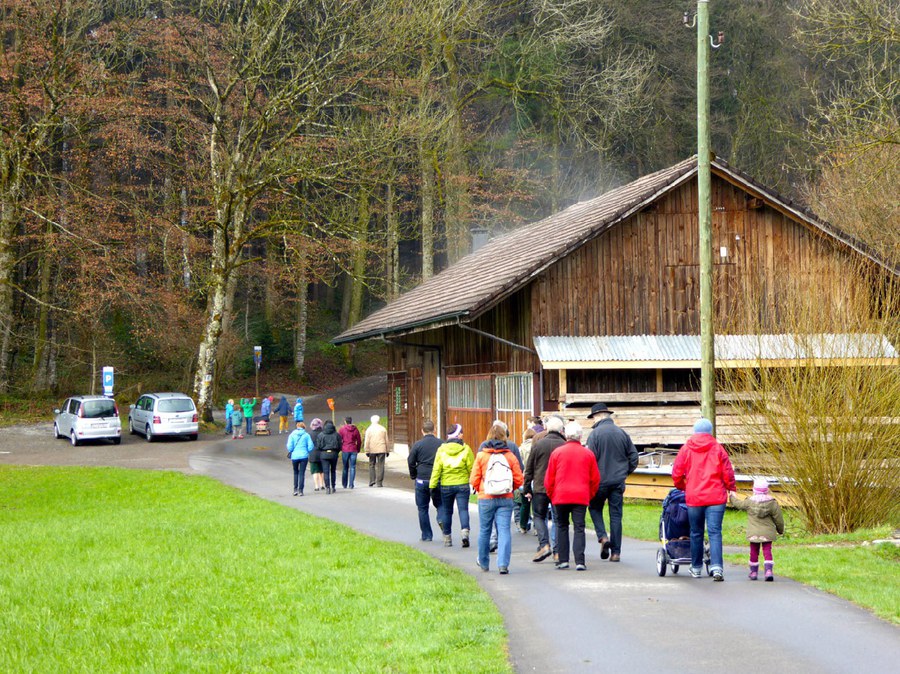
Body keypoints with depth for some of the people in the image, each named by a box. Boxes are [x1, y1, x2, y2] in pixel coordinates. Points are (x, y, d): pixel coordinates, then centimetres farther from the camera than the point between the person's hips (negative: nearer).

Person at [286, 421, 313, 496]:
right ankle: (300, 490, -1)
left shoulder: (292, 435, 1)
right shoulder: (306, 435, 0)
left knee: (296, 473, 16)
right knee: (302, 473, 3)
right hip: (304, 456, -1)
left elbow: (289, 446, -7)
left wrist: (290, 452, 12)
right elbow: (310, 446, -4)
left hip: (295, 456, 1)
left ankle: (295, 489, 10)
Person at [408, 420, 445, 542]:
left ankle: (426, 535, 10)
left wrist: (413, 476, 12)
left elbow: (411, 462, -4)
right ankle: (442, 519, -12)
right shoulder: (441, 444, -3)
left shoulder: (417, 445, -6)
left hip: (422, 480, -1)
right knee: (440, 503, 18)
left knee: (422, 508, 9)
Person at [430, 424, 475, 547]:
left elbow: (436, 469, -3)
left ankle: (447, 538, 19)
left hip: (446, 485, 1)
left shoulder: (441, 450, -3)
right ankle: (464, 532, -23)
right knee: (463, 509, -1)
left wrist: (432, 485, 1)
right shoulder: (465, 449, -6)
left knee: (447, 512, 13)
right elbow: (471, 468, -3)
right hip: (463, 485, -1)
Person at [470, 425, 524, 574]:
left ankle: (484, 563, 28)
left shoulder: (481, 456, -4)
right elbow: (519, 479, -2)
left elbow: (474, 480, -4)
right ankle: (503, 564, -12)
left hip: (486, 499, 0)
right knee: (504, 530, 0)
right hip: (506, 499, 0)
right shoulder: (510, 456, -3)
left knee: (484, 531, 14)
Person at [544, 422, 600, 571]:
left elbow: (549, 479, 4)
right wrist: (590, 495, 21)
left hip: (560, 497, 0)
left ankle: (563, 560, 9)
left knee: (562, 527, 13)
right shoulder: (588, 454, 2)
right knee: (579, 528, 0)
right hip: (581, 497, 0)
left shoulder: (557, 452, 0)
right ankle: (579, 561, -10)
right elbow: (595, 479, 8)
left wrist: (551, 496, 17)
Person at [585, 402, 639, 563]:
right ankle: (615, 552, 6)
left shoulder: (595, 434, -9)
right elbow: (634, 456, 8)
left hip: (600, 480, -4)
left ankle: (602, 536, -4)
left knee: (595, 508, 18)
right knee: (616, 516, 7)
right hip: (618, 481, 4)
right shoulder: (622, 433, 5)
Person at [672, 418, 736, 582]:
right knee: (715, 532, -4)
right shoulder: (717, 448, -1)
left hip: (693, 498, 1)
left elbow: (676, 473, 5)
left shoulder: (686, 449, 1)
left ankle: (696, 568, 22)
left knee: (696, 533, 13)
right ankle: (716, 567, -18)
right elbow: (728, 473, -1)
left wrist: (682, 487, 24)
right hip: (716, 497, -1)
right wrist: (731, 489, 16)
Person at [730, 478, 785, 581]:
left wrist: (733, 496, 34)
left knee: (754, 552, 11)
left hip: (754, 533, 0)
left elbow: (738, 504, 14)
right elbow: (778, 518, 0)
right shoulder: (772, 502, -6)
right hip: (768, 533, 0)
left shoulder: (749, 502, -6)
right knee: (767, 551, 3)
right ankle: (768, 570, -12)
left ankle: (754, 572, 20)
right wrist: (780, 530, 17)